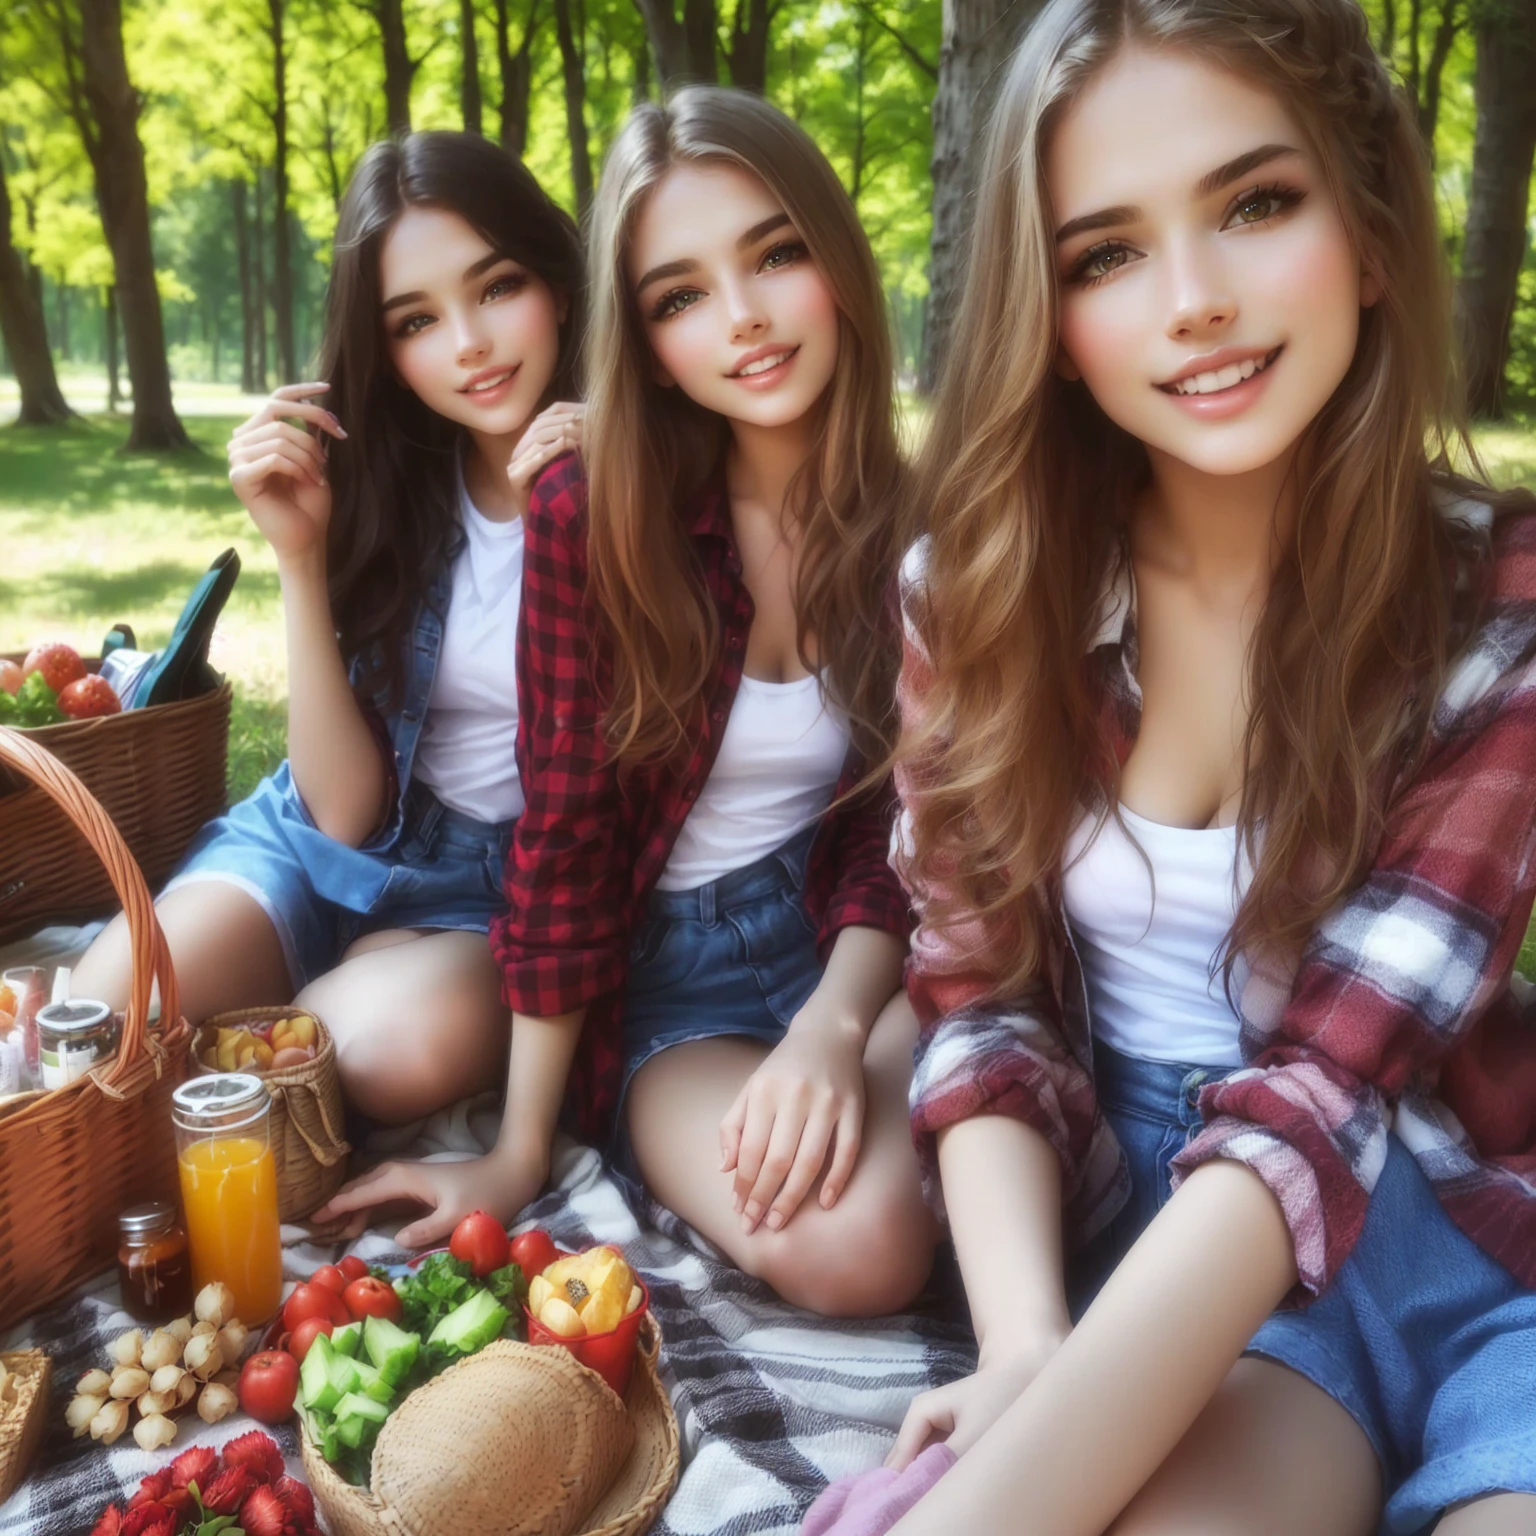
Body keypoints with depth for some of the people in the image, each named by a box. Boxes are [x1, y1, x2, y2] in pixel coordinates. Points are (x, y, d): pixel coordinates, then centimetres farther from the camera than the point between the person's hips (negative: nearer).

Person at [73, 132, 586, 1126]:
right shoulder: (378, 484, -5)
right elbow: (347, 809, -10)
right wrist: (301, 555, -21)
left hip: (528, 881, -1)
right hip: (338, 843, 2)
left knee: (402, 1041, -34)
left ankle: (249, 1032, -3)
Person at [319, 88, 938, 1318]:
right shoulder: (592, 517, -12)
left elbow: (903, 824, -3)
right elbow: (565, 832, -9)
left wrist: (834, 1027, -23)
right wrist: (523, 1151, -5)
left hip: (855, 943, 2)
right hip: (667, 973, -2)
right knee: (852, 1245, -27)